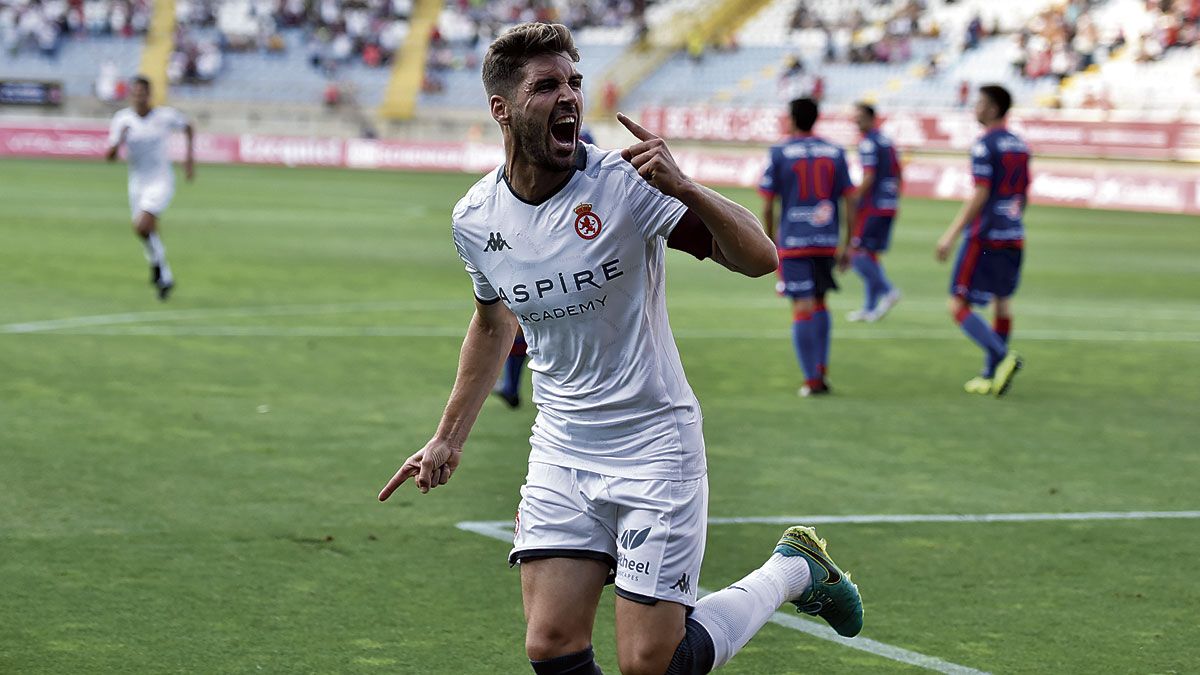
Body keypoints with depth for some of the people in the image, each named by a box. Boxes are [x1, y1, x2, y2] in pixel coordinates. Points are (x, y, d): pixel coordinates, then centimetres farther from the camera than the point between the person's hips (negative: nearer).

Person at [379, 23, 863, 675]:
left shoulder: (625, 183, -15)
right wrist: (448, 439, 23)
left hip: (654, 444, -4)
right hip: (561, 450, 4)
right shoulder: (476, 219, -1)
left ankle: (794, 569, 20)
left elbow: (758, 257, -18)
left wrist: (684, 188, -35)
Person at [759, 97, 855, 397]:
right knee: (819, 304, 20)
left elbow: (767, 206, -2)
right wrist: (846, 245, 11)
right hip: (827, 241, 3)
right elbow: (849, 201, 6)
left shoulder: (780, 153, -2)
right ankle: (821, 369, 15)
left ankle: (812, 380, -7)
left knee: (803, 309, -4)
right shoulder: (835, 152, 7)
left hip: (793, 242, -3)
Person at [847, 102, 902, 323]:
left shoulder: (868, 143, -11)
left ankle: (887, 291, -15)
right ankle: (870, 308, 12)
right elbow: (898, 176, 19)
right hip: (889, 207, 9)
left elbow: (869, 178, -19)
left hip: (872, 207, -9)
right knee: (871, 254, 12)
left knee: (856, 252, -6)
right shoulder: (886, 142, 15)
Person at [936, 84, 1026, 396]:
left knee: (959, 306, -4)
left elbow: (979, 196, -18)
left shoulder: (985, 145, -12)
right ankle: (991, 376, 16)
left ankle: (1003, 357, -19)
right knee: (1002, 301, 13)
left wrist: (951, 235, -18)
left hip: (984, 238, -8)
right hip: (1014, 236, 8)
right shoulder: (1020, 145, 12)